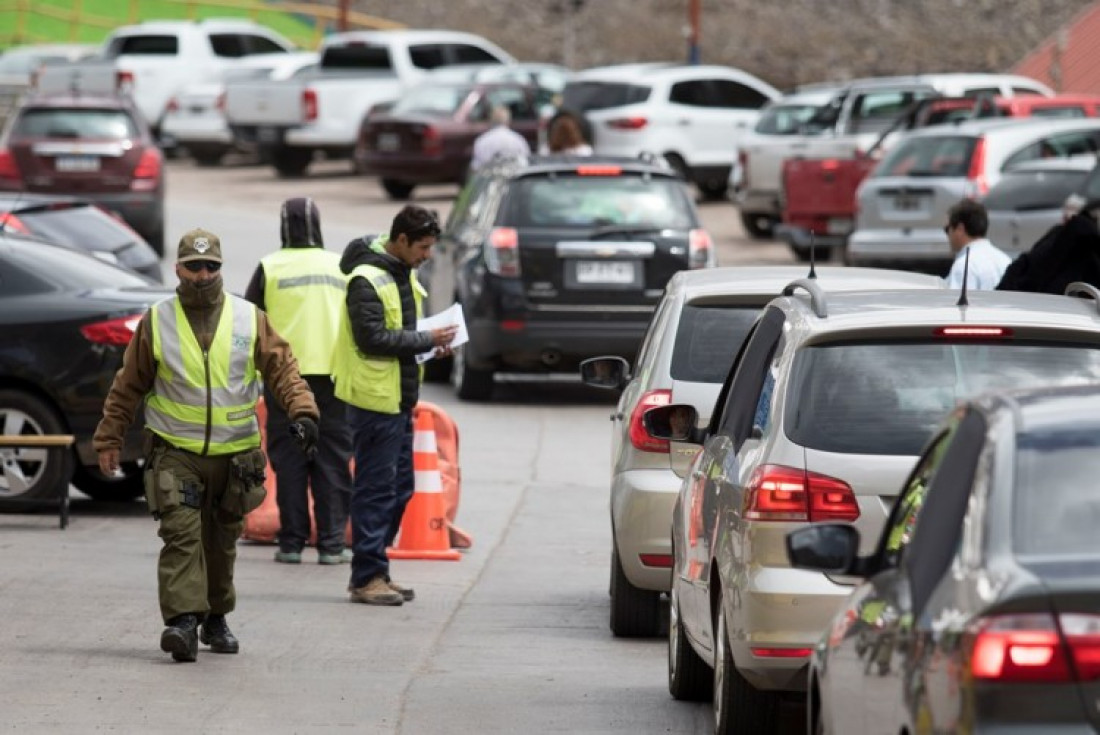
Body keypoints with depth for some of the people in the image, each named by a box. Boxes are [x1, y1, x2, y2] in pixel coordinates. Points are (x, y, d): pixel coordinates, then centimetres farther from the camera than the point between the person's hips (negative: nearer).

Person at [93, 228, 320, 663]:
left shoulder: (250, 320, 3)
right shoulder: (156, 323, 2)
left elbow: (282, 369, -2)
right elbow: (128, 387, 8)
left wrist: (303, 411, -19)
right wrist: (108, 439, 8)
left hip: (234, 456, 2)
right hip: (175, 453, -2)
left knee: (221, 543, 13)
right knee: (181, 536, -16)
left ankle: (216, 619, 28)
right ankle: (183, 622, -23)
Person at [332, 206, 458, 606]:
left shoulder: (404, 274, 15)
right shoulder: (367, 280, -15)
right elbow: (372, 338, -22)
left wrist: (431, 342, 6)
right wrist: (426, 340, -18)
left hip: (399, 399, 10)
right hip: (374, 398, -10)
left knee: (398, 488, 13)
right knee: (375, 489, -6)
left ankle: (371, 572, 20)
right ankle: (367, 577, -2)